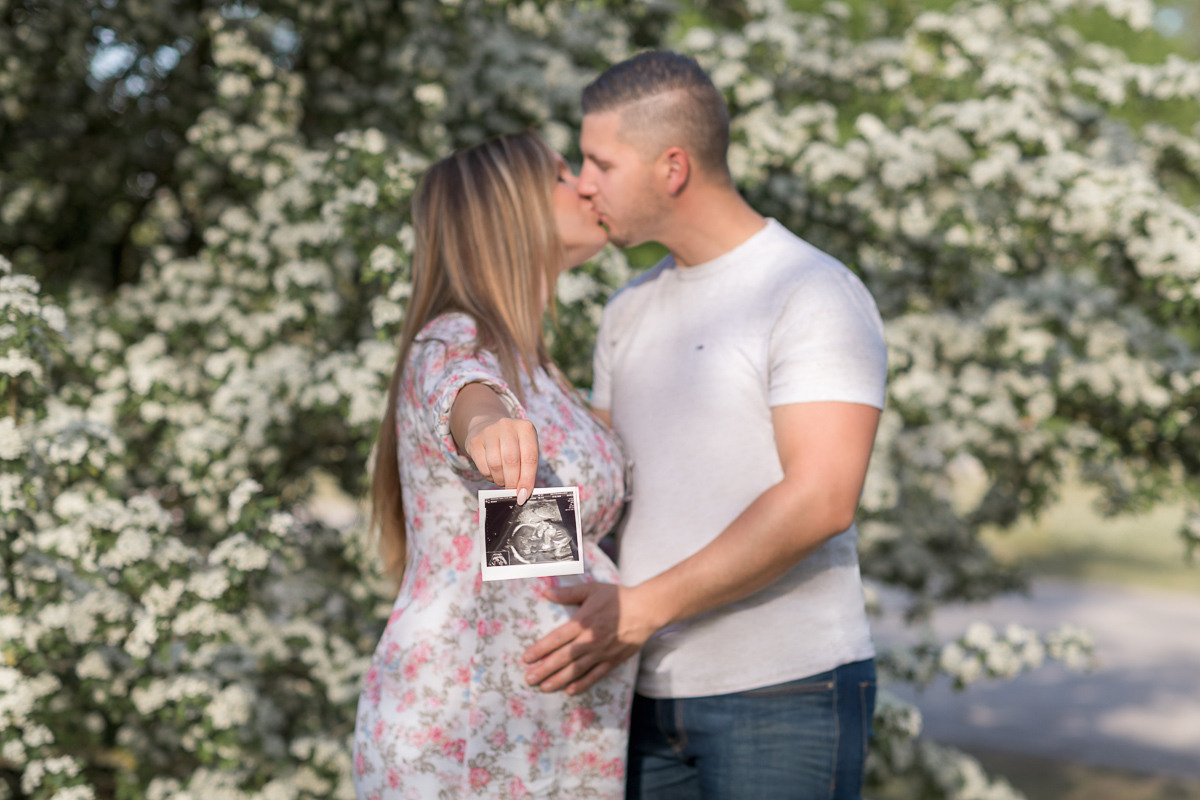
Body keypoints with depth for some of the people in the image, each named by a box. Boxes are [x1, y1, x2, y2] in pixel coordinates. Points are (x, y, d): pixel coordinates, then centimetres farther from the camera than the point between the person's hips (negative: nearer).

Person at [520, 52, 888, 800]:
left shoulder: (813, 294, -10)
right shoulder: (631, 312, 15)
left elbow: (820, 500, -20)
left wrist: (644, 608, -23)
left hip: (785, 691, -7)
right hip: (652, 693, 7)